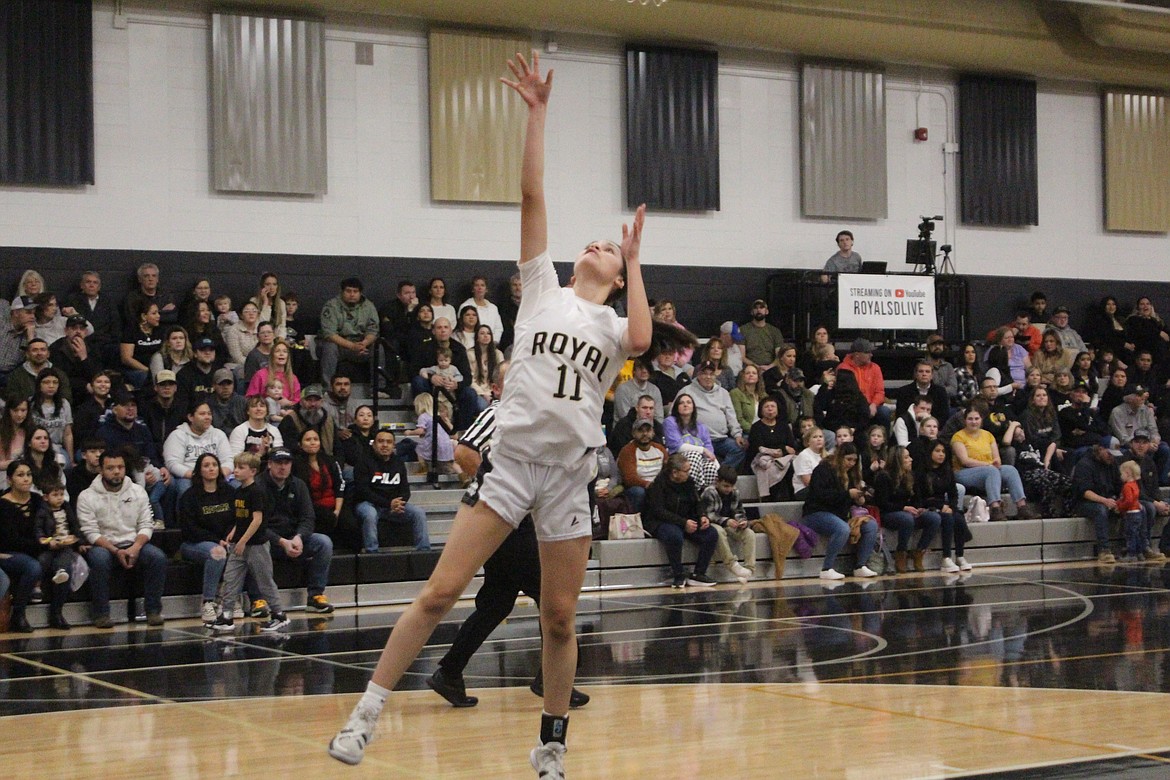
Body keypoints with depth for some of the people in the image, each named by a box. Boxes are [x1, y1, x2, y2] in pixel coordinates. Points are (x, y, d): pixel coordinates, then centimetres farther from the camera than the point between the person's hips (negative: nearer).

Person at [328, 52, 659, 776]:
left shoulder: (615, 326, 12)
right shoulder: (544, 292, 11)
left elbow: (642, 342, -14)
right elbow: (533, 196, 3)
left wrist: (635, 263, -2)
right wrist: (538, 111, -1)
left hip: (570, 471, 1)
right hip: (512, 457, -1)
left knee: (560, 617, 5)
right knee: (441, 591, -8)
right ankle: (369, 711, 0)